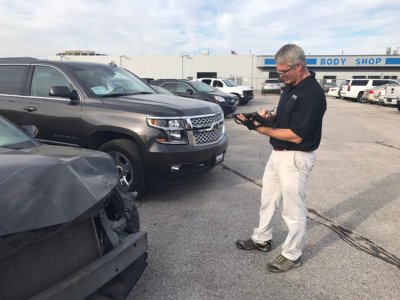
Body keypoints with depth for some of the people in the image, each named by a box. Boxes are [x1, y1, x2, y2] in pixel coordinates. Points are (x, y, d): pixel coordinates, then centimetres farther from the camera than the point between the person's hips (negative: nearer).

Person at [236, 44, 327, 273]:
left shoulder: (312, 94, -23)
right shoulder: (291, 86, 7)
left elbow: (296, 135, -25)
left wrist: (262, 129, -20)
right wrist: (270, 116, -1)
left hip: (296, 158, -10)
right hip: (278, 153, 10)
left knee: (293, 210, 6)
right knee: (268, 201, 21)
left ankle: (292, 255, 26)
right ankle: (262, 239, 40)